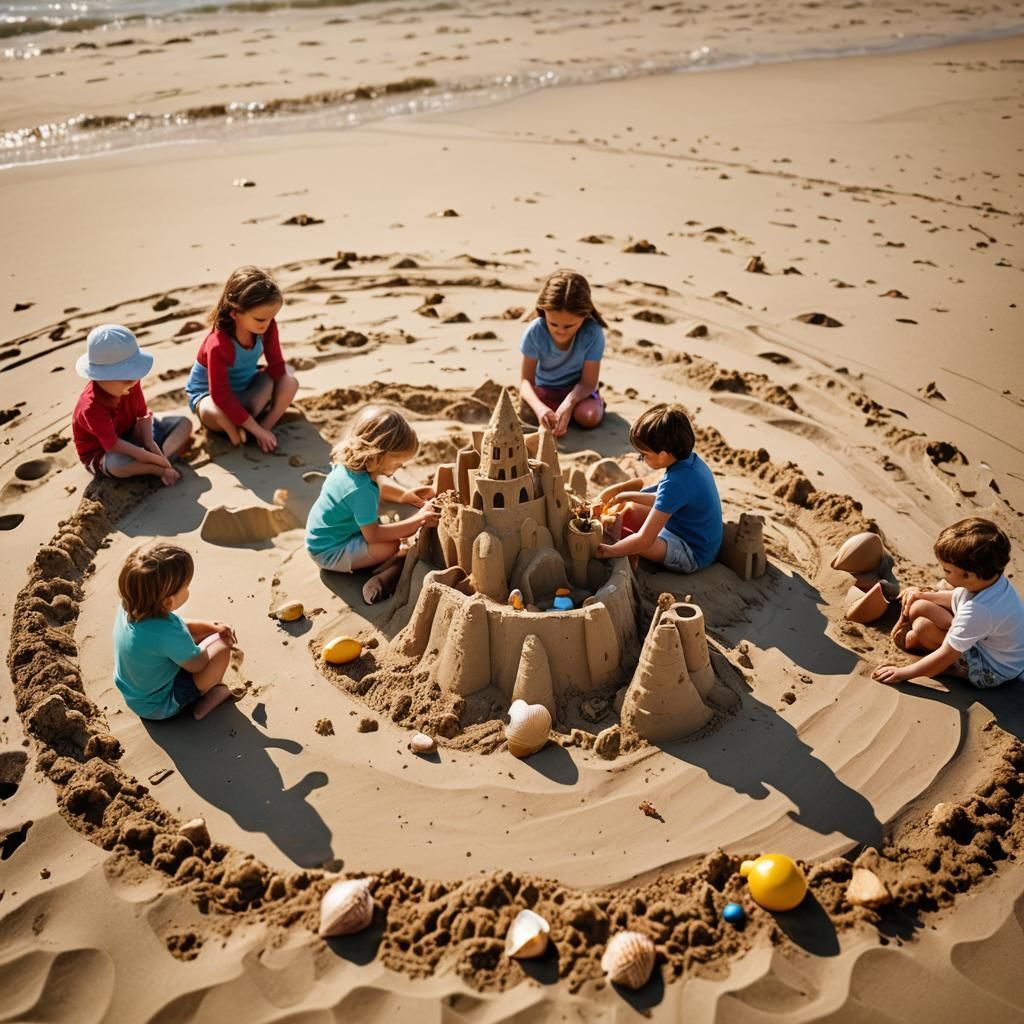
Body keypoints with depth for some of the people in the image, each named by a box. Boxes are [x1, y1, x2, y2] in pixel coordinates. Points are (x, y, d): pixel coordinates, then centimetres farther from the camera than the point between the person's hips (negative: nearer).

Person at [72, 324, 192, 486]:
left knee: (184, 423, -5)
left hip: (131, 436, 7)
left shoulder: (131, 383, -14)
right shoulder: (91, 406, -34)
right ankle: (159, 468, -24)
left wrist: (149, 442, -24)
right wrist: (144, 456, -38)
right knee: (117, 464, -47)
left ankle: (161, 458, -28)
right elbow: (112, 444, -36)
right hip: (101, 453, -7)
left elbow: (143, 414, -6)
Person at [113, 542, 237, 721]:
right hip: (158, 705, -8)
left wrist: (213, 627, -2)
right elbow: (196, 664, -20)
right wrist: (222, 639, -3)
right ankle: (206, 698, 12)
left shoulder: (130, 606, -17)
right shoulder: (167, 633, -41)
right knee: (221, 646, -11)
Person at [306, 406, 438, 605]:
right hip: (330, 552, -10)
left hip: (322, 537, 11)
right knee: (394, 546, -27)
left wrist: (404, 494, 4)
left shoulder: (350, 464, -5)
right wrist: (417, 521, -25)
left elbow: (378, 486, 18)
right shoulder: (360, 490, -34)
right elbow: (373, 535, -29)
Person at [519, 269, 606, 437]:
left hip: (577, 389, -1)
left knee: (590, 417, -30)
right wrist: (539, 407, -42)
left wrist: (568, 404, -41)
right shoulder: (535, 332, -24)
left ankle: (598, 403, 5)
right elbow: (526, 380, -21)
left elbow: (588, 383, -20)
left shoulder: (593, 333, -26)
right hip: (544, 389, 1)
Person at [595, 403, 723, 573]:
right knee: (629, 511, 14)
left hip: (692, 555, -10)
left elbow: (643, 541, -32)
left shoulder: (675, 483, -33)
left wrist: (609, 551, -19)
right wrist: (627, 496, 11)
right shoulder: (691, 459, -6)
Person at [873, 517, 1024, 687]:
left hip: (992, 672, -8)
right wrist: (922, 595, 4)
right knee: (919, 606, -1)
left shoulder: (978, 611, -38)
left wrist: (903, 673, -22)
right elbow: (957, 598, 11)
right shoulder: (990, 578, -14)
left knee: (922, 626, -21)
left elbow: (945, 657, -30)